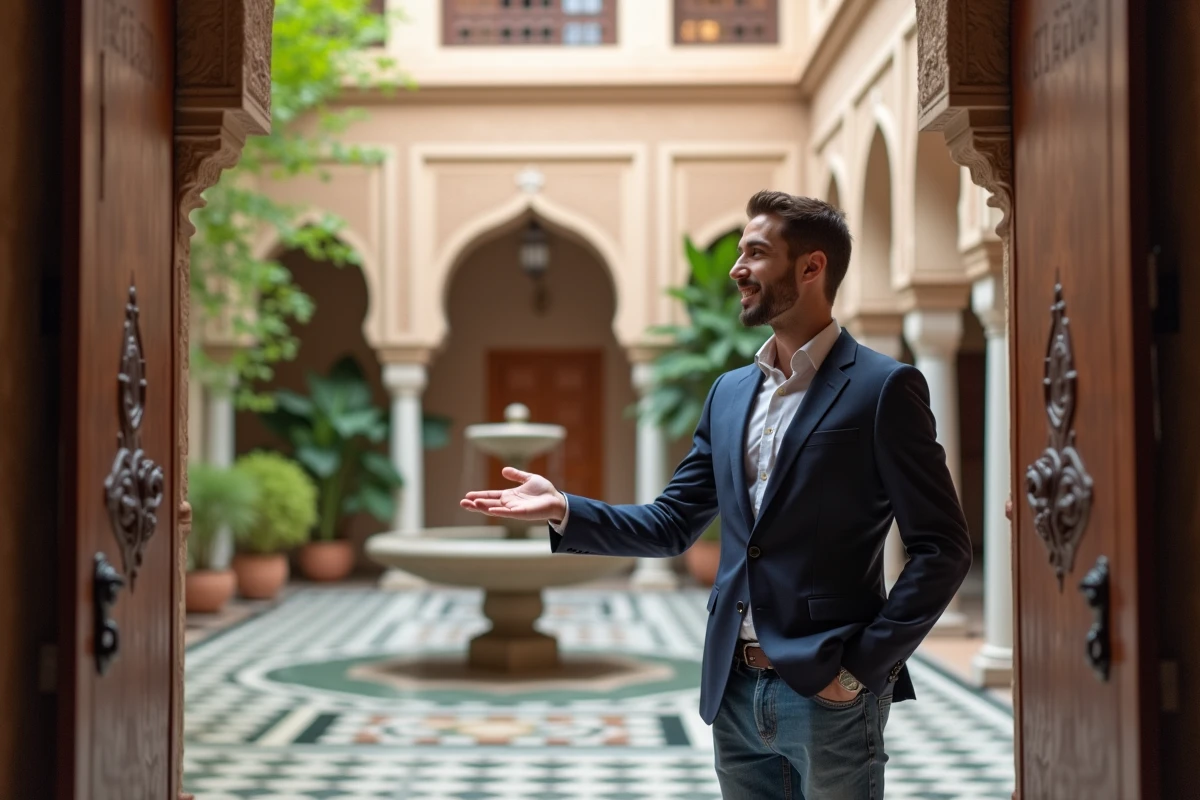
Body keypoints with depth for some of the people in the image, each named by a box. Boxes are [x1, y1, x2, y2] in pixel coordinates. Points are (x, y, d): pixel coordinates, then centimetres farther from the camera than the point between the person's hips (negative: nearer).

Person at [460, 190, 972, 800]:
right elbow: (672, 524, 12)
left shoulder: (883, 388, -8)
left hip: (827, 696, -6)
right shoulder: (730, 392, 12)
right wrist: (563, 510, 0)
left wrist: (863, 664, -13)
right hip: (736, 691, 6)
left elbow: (943, 548, -10)